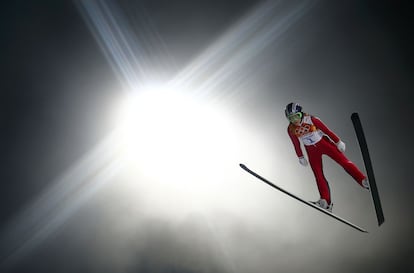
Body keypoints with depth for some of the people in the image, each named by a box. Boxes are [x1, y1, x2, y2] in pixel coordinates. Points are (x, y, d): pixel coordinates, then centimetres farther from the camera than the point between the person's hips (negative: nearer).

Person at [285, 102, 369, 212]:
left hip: (324, 143, -2)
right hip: (311, 150, 2)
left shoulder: (311, 119, -21)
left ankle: (364, 181, -13)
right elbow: (296, 144, 3)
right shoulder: (291, 129, -13)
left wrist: (338, 142, -7)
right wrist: (300, 157, 12)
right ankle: (326, 202, -2)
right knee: (318, 175, -3)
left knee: (343, 160, -15)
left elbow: (326, 130, -12)